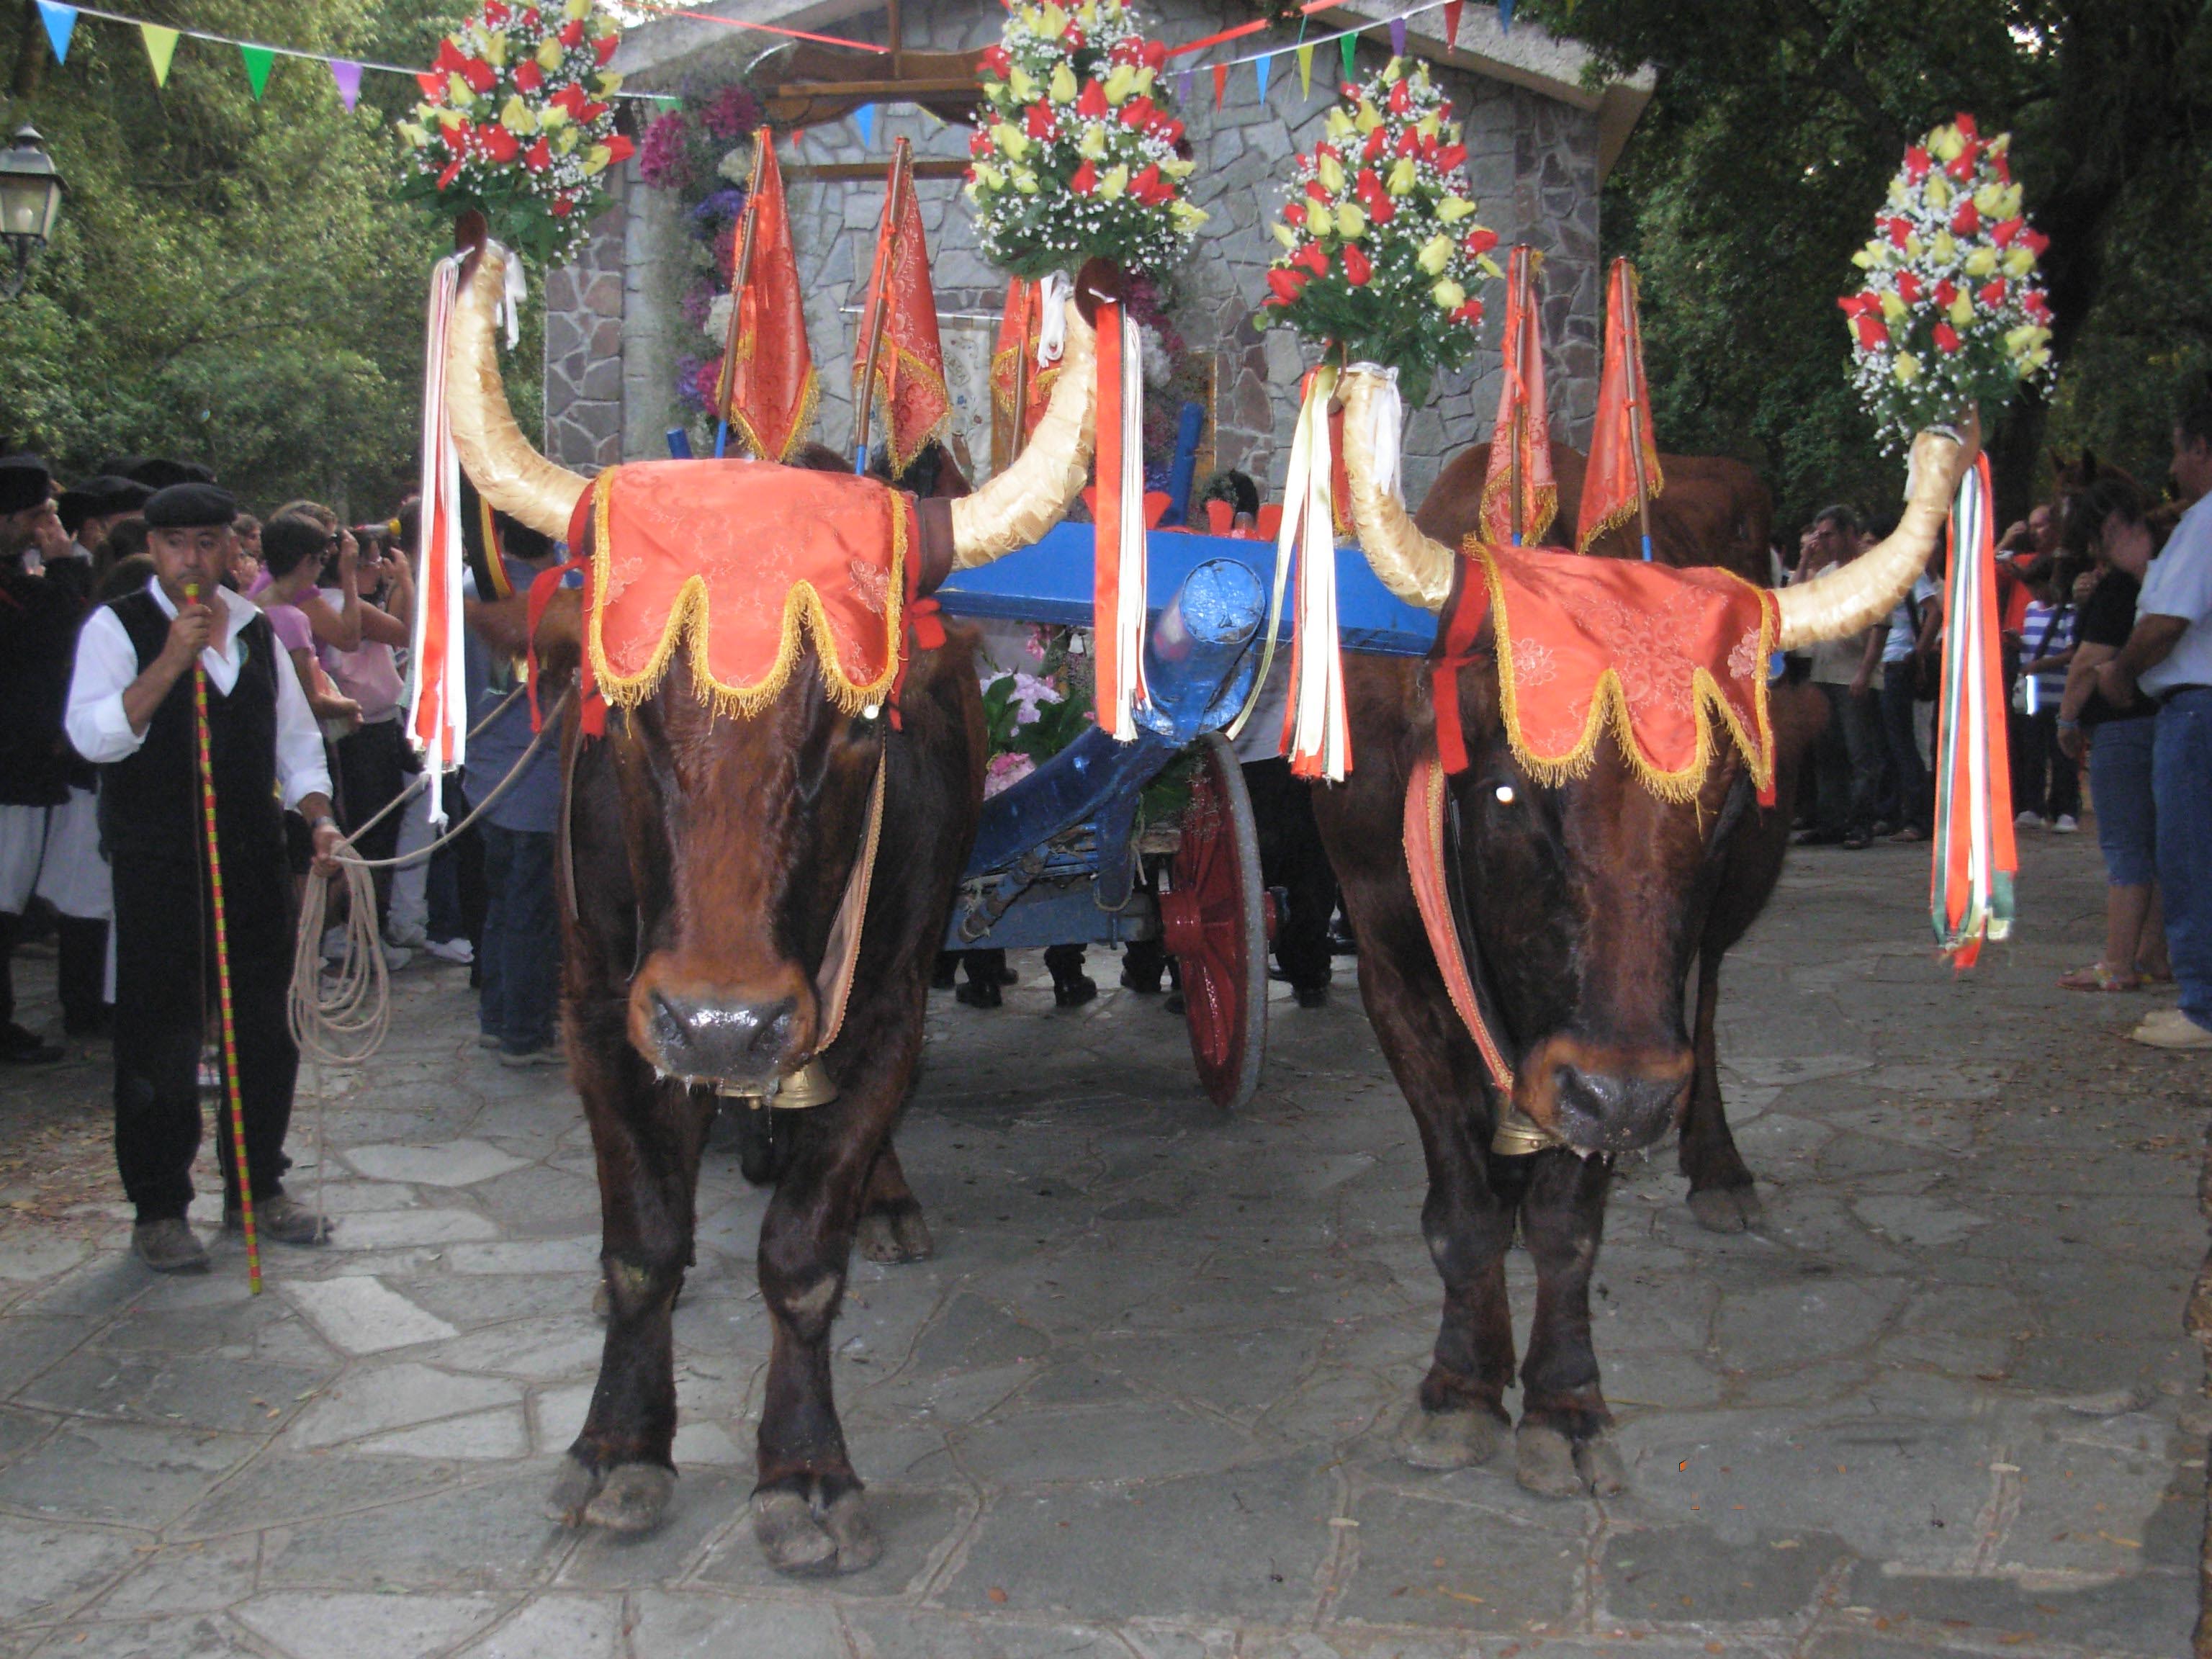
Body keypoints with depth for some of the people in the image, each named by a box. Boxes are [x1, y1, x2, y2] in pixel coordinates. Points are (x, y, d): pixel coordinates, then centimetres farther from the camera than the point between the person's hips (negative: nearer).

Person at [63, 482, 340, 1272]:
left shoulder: (256, 630, 12)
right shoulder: (117, 627, -4)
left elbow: (296, 738, 18)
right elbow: (93, 734, -18)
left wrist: (319, 816, 4)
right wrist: (172, 659, -24)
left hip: (256, 864, 5)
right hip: (158, 873, -5)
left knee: (266, 1032, 10)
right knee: (160, 1044, 1)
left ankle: (257, 1187, 26)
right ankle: (159, 1212, 13)